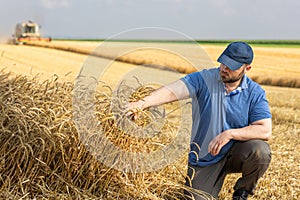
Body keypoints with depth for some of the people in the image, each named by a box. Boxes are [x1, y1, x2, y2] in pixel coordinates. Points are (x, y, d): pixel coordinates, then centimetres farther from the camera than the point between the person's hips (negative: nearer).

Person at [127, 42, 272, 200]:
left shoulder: (255, 93, -8)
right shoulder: (204, 79, -11)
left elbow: (265, 131, -16)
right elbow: (172, 91, -25)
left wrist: (230, 134, -26)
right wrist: (142, 103, -42)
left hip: (235, 153, 1)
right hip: (204, 159, 0)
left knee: (260, 151, -29)